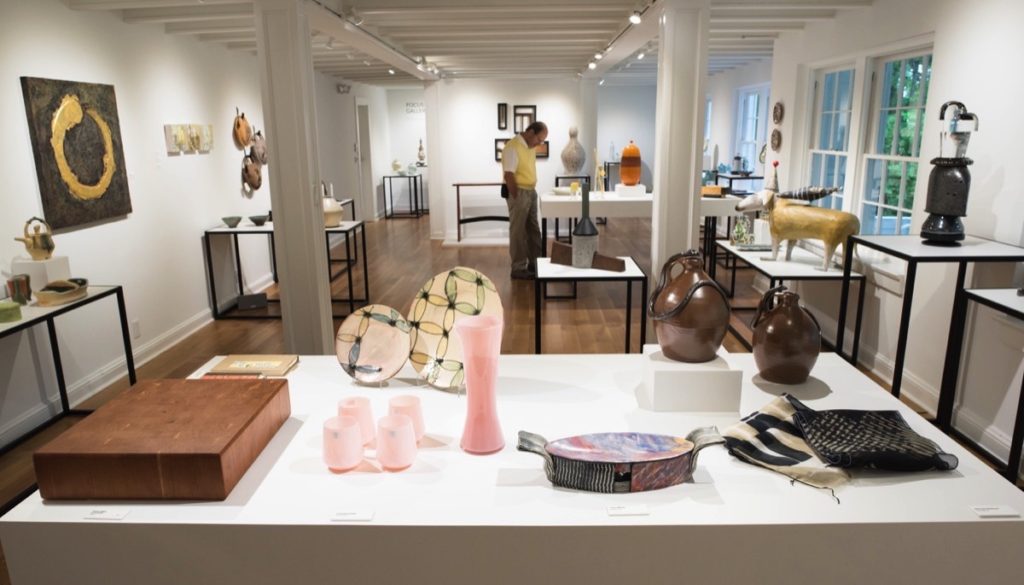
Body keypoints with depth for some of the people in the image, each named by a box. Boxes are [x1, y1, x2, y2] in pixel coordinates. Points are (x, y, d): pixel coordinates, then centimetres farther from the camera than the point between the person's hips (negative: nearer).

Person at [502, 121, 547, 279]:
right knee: (518, 231, -1)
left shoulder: (531, 146, 10)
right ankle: (518, 268, 7)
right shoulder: (512, 147, -17)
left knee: (533, 230, 15)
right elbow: (509, 175, -20)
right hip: (519, 192, -9)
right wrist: (517, 199, -17)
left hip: (531, 192, 9)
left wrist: (531, 192, 12)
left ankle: (535, 263, 27)